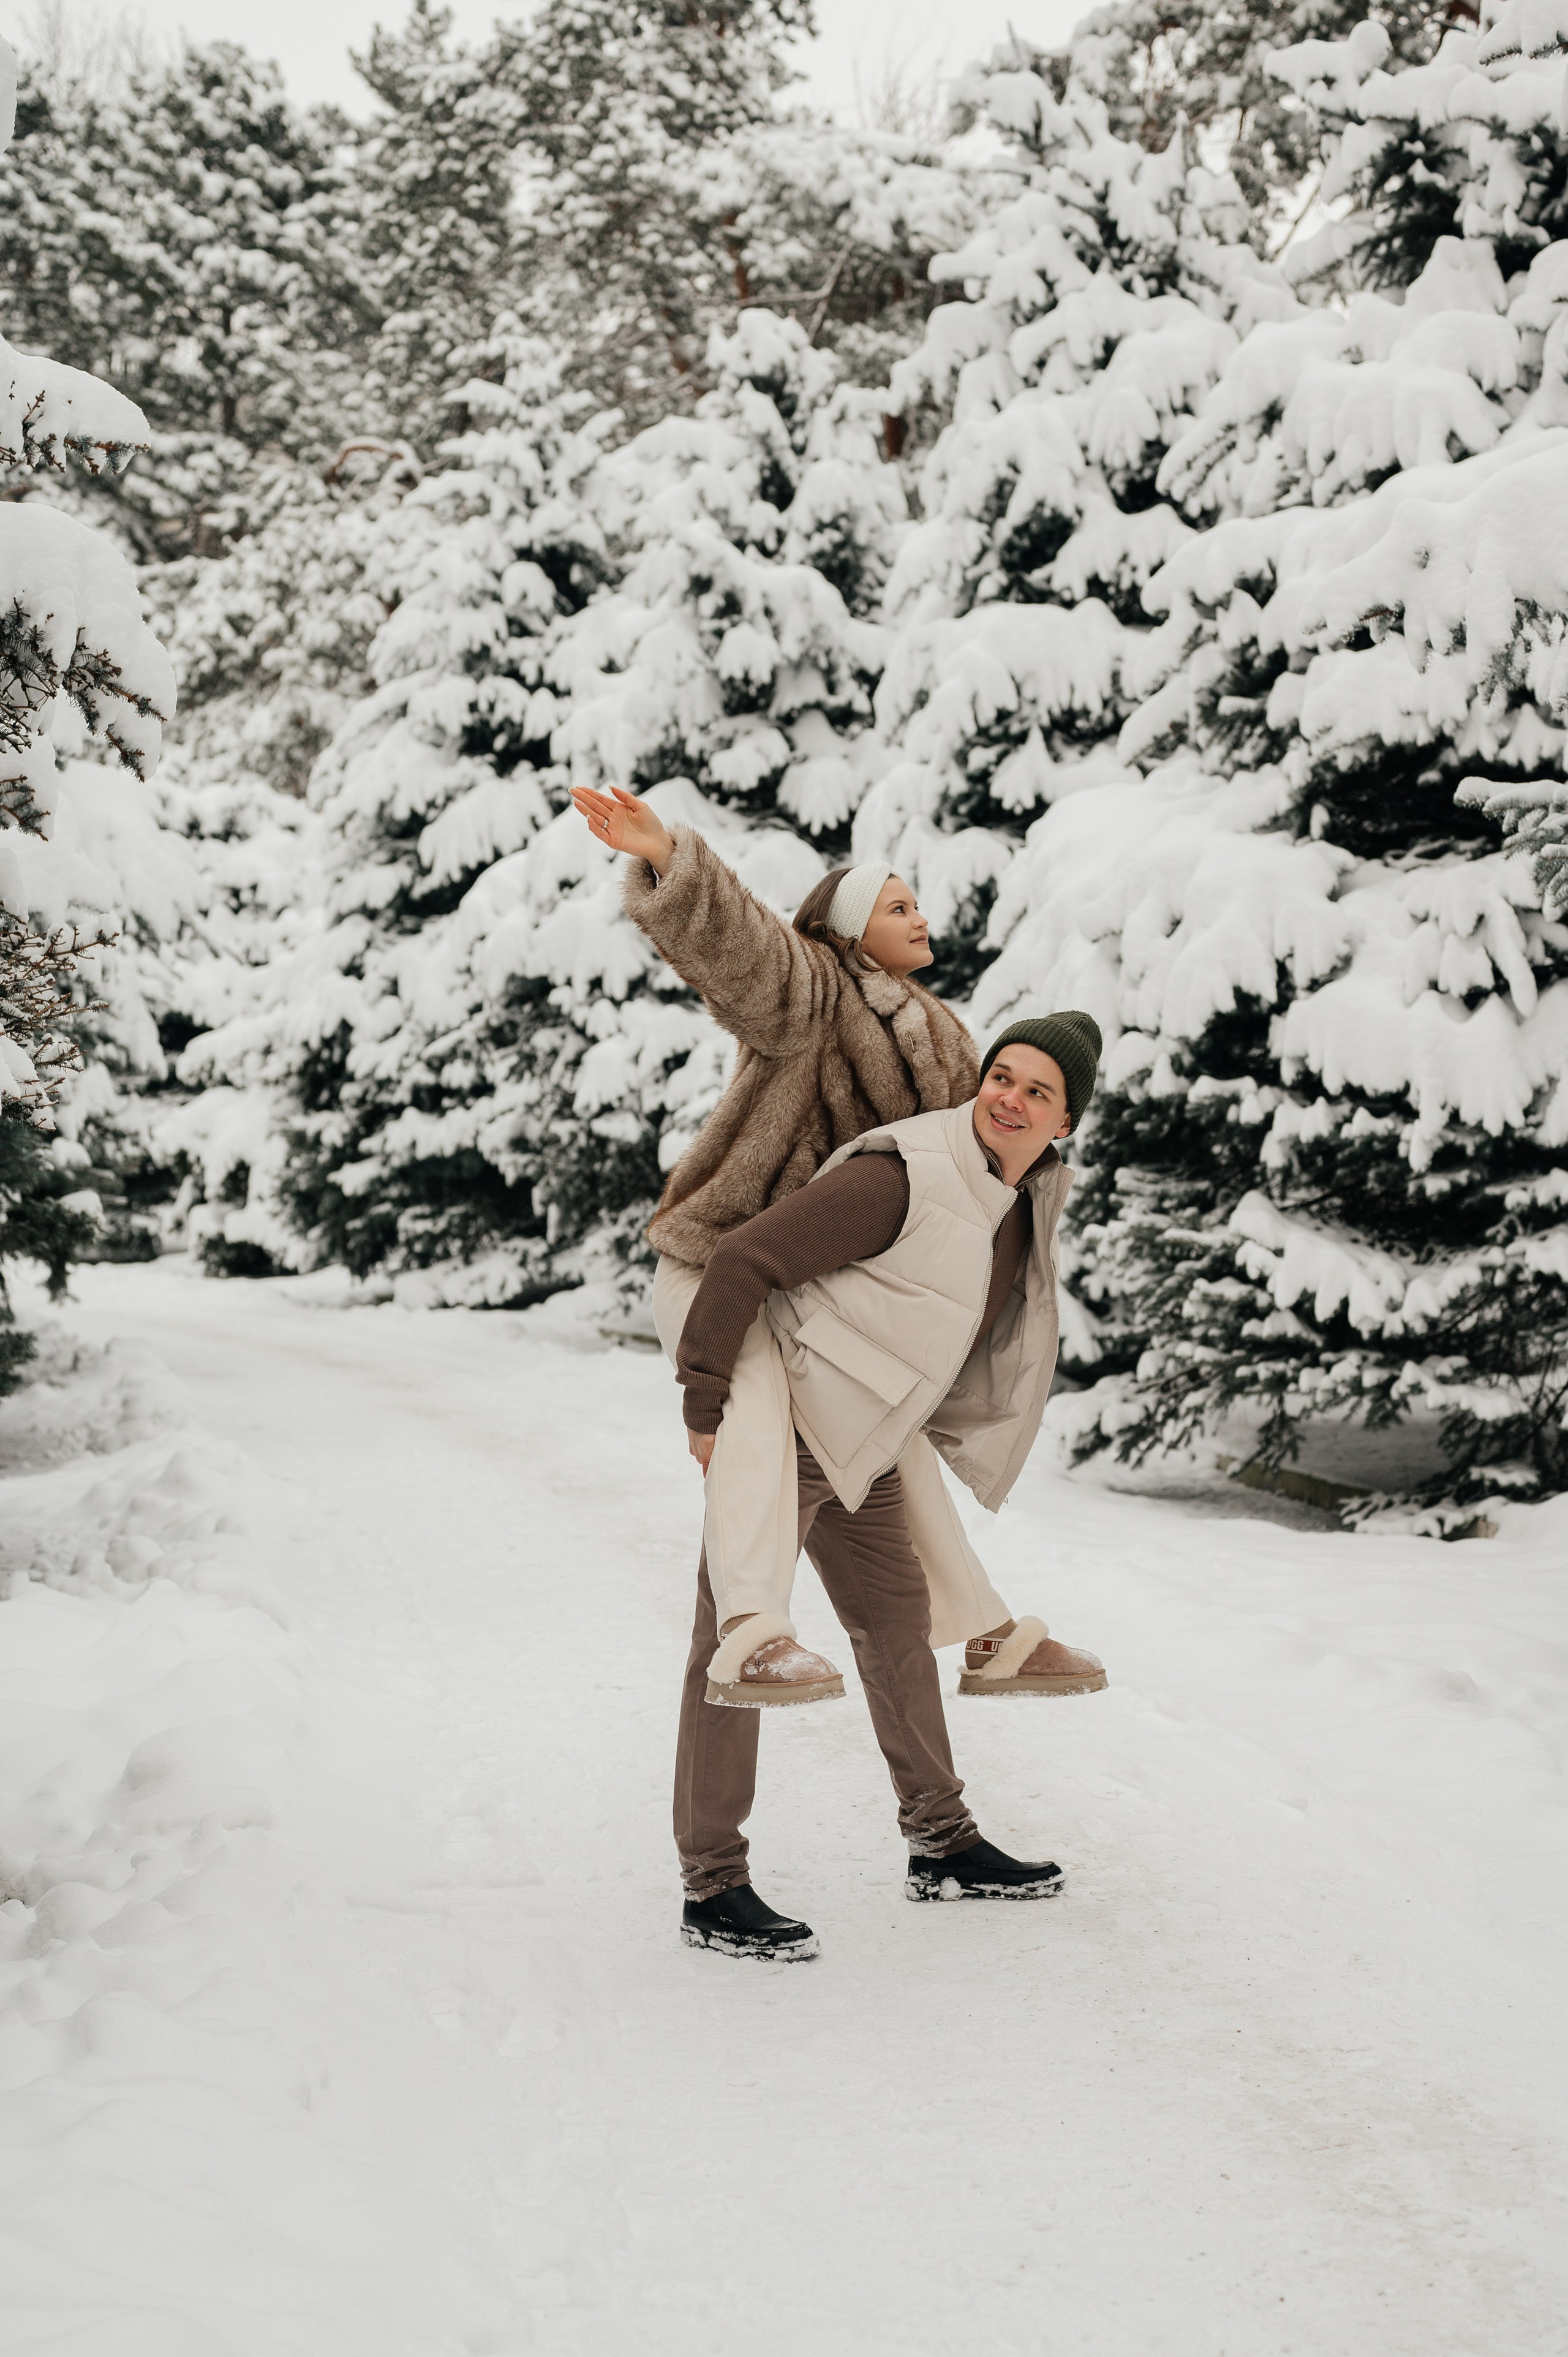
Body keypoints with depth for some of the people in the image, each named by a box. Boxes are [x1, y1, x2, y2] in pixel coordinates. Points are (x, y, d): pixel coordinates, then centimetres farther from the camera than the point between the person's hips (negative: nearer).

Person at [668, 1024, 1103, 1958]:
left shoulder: (1028, 1195, 3)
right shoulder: (905, 1177, -24)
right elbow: (743, 1262, -24)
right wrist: (705, 1413, -20)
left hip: (859, 1444, 9)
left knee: (899, 1624, 17)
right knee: (734, 1645, -6)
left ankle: (943, 1845, 31)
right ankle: (714, 1890, -3)